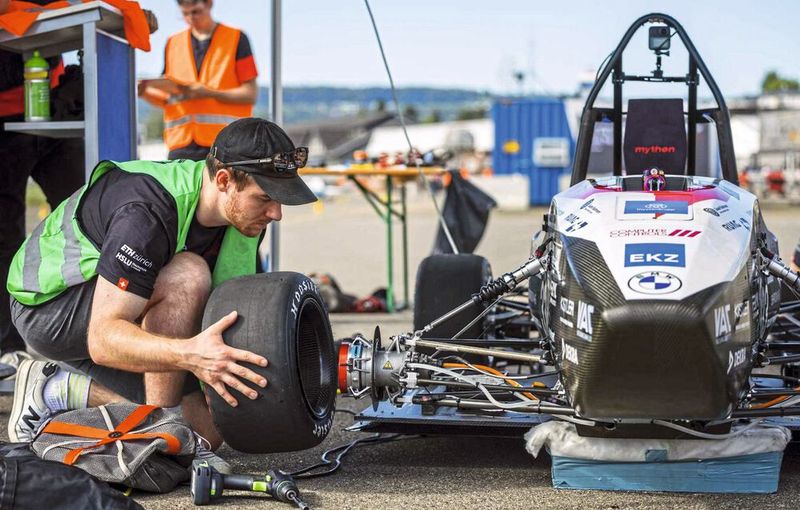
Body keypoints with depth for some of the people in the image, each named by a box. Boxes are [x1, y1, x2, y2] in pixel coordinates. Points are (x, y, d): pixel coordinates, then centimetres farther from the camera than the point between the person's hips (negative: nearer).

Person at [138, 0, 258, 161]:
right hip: (181, 144, 3)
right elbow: (168, 99, 18)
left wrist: (208, 93, -13)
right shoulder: (173, 43, 17)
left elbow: (250, 94, -1)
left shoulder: (236, 39, 5)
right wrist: (144, 92, -2)